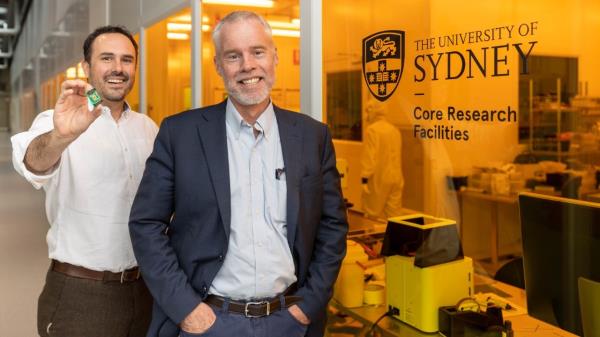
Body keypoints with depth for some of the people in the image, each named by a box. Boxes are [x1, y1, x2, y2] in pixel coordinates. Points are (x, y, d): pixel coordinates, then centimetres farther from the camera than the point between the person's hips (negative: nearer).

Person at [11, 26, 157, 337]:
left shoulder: (148, 127, 5)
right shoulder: (56, 121, -10)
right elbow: (33, 165, -31)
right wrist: (60, 136, -51)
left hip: (142, 287, 5)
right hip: (78, 295, -4)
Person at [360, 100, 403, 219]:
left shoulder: (372, 130, -11)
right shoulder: (395, 130, 12)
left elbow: (369, 156, -17)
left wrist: (365, 179, -17)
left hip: (378, 179, -7)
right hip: (396, 179, 7)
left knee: (373, 217, 2)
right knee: (393, 216, 7)